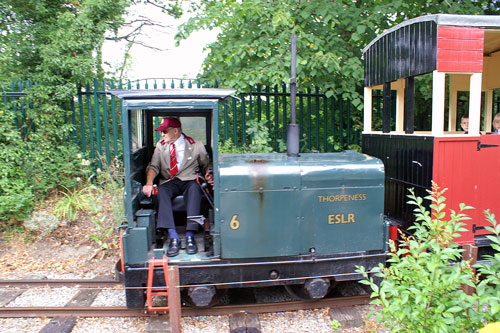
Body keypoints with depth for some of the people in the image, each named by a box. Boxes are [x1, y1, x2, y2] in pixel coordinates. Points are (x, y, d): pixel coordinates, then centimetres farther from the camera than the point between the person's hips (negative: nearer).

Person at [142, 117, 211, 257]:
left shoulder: (195, 145, 9)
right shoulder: (160, 146, 16)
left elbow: (207, 164, 13)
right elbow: (153, 166, 7)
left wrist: (209, 175, -10)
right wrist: (149, 183, -12)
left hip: (189, 181, -2)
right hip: (169, 182, 2)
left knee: (194, 188, -37)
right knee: (161, 191, -34)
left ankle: (190, 236, -41)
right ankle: (173, 237, -39)